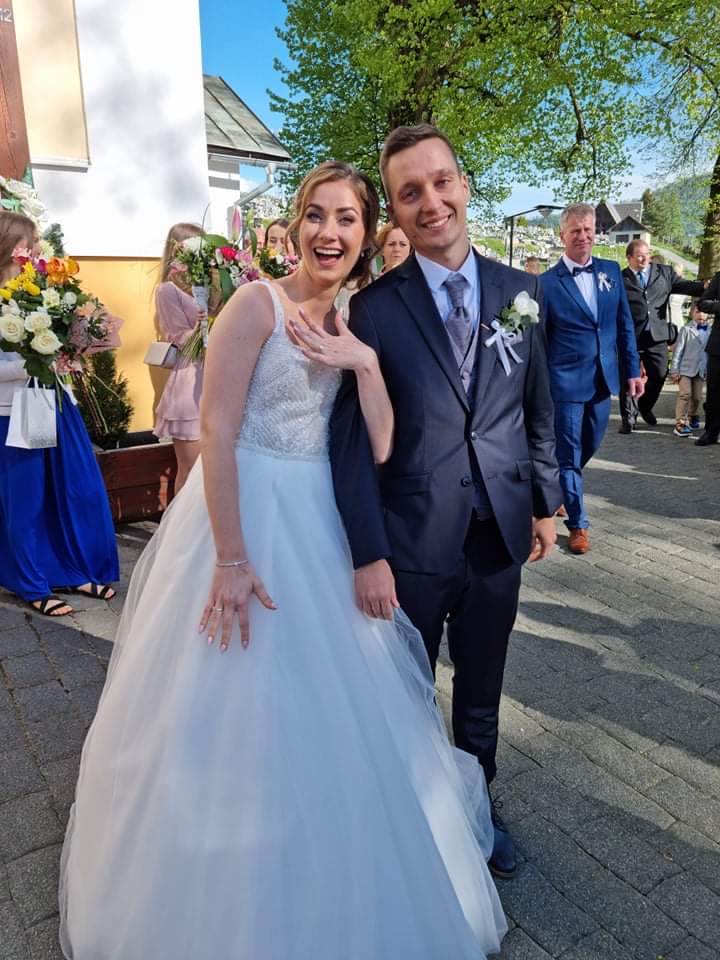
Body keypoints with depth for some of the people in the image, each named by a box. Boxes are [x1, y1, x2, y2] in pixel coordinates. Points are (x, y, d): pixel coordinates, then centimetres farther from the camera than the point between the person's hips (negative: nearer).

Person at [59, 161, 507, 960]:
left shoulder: (351, 324, 8)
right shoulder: (257, 302, -12)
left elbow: (379, 447, 0)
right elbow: (217, 432, -18)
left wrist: (364, 362, -14)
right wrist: (231, 560, -20)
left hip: (319, 523, 7)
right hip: (248, 514, -7)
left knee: (327, 710, 19)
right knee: (243, 714, 8)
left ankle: (325, 887, 46)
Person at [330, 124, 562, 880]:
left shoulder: (518, 291, 1)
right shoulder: (372, 309, -10)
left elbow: (538, 408, 8)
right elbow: (351, 440, -12)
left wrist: (546, 502, 9)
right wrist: (368, 555, -15)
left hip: (500, 534, 3)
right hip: (412, 541, -3)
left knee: (481, 690, 21)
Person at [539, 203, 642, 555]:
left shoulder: (611, 271, 6)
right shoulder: (546, 282, -8)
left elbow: (624, 325, 10)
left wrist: (633, 370, 7)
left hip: (603, 379, 5)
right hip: (566, 381, -5)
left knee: (588, 448, 19)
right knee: (569, 454, 4)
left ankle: (559, 489, 45)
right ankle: (577, 524, 17)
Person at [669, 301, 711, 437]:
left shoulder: (710, 331, 8)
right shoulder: (686, 329, -4)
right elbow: (678, 350, -4)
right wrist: (674, 370, -8)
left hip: (701, 370, 4)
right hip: (685, 368, -4)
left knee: (697, 396, 9)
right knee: (685, 394, -12)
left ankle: (692, 416, 35)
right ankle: (680, 423, -9)